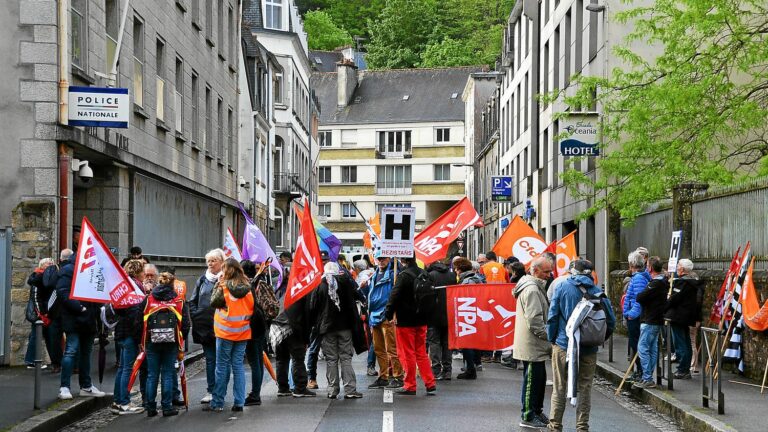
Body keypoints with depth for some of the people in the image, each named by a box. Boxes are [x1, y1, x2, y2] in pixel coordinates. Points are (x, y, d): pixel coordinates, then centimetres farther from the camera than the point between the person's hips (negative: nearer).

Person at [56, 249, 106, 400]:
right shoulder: (68, 270, -7)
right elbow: (62, 292, -17)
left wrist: (95, 311, 8)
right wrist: (79, 308, -22)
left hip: (88, 319, 8)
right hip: (74, 319, -8)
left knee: (86, 352, 14)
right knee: (71, 351, -10)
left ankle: (86, 386, 22)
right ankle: (64, 387, -7)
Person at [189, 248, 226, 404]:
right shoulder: (202, 280, 12)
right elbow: (193, 301, 16)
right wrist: (195, 316, 5)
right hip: (205, 326, 5)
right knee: (210, 359, 8)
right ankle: (211, 391, 12)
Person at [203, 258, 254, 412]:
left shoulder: (224, 286, -13)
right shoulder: (247, 287, 1)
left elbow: (214, 302, -8)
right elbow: (252, 309, 6)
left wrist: (218, 284, -3)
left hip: (226, 332, -4)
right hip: (243, 332, 4)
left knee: (222, 367, 3)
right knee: (238, 366, 8)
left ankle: (217, 403, 6)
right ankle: (239, 402, 6)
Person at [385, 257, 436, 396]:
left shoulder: (404, 276, -17)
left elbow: (395, 296, -17)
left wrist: (388, 314, -4)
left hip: (406, 321, -7)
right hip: (422, 319, 7)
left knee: (407, 354, 2)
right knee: (421, 353, 14)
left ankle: (410, 386, 8)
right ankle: (430, 385, 11)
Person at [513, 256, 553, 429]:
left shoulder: (536, 287, 17)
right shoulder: (531, 290, -19)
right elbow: (534, 320, -23)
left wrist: (548, 335, 16)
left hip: (536, 345, 11)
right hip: (532, 345, -11)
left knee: (539, 379, 17)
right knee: (532, 379, -4)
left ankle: (537, 412, 27)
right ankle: (528, 416, 3)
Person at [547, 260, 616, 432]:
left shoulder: (562, 287, -3)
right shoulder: (597, 292, 0)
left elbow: (552, 316, -5)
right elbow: (611, 321, -1)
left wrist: (551, 338, 5)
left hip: (563, 346, -1)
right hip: (589, 350, 1)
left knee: (559, 388, 7)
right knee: (585, 389, 9)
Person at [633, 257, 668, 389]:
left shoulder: (656, 283, -20)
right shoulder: (664, 282, 11)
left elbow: (640, 298, -20)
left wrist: (640, 295, -1)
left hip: (650, 321, -10)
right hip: (657, 320, 10)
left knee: (642, 348, -7)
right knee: (652, 349, 13)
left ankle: (647, 379, -7)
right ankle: (648, 378, 19)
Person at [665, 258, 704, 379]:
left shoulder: (681, 282, -16)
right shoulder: (694, 282, 12)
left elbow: (674, 298, -20)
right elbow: (698, 300, 15)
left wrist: (664, 308, -5)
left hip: (678, 317, -9)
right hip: (687, 317, 9)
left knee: (680, 345, -6)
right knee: (686, 344, 14)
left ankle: (682, 370, -5)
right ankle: (686, 370, 20)